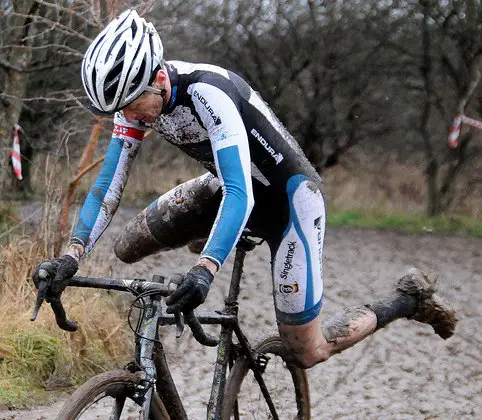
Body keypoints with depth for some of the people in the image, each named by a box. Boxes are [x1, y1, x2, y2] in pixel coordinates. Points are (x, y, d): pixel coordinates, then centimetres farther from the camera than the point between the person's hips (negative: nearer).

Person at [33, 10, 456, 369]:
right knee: (128, 248, -3)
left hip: (288, 194, -7)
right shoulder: (136, 94, -14)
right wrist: (72, 255, -26)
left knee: (307, 352, -5)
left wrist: (205, 270, -55)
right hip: (232, 184, 7)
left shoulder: (206, 92, -35)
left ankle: (410, 298, 16)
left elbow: (240, 194, -41)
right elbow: (109, 184, -12)